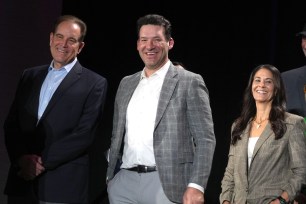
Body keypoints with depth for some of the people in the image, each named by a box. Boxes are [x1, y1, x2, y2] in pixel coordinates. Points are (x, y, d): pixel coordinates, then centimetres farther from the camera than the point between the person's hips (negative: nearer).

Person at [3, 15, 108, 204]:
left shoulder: (94, 83, -2)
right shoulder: (29, 76, 13)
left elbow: (84, 134, -10)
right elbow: (11, 123, 9)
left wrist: (42, 162, -14)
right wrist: (21, 158, -8)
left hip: (64, 183, -4)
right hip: (22, 178, 4)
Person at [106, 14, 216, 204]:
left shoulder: (190, 82, -2)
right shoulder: (126, 84, 15)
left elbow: (205, 139, -7)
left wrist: (196, 186, -15)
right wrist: (110, 177, 13)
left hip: (167, 184, -5)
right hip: (124, 181, 5)